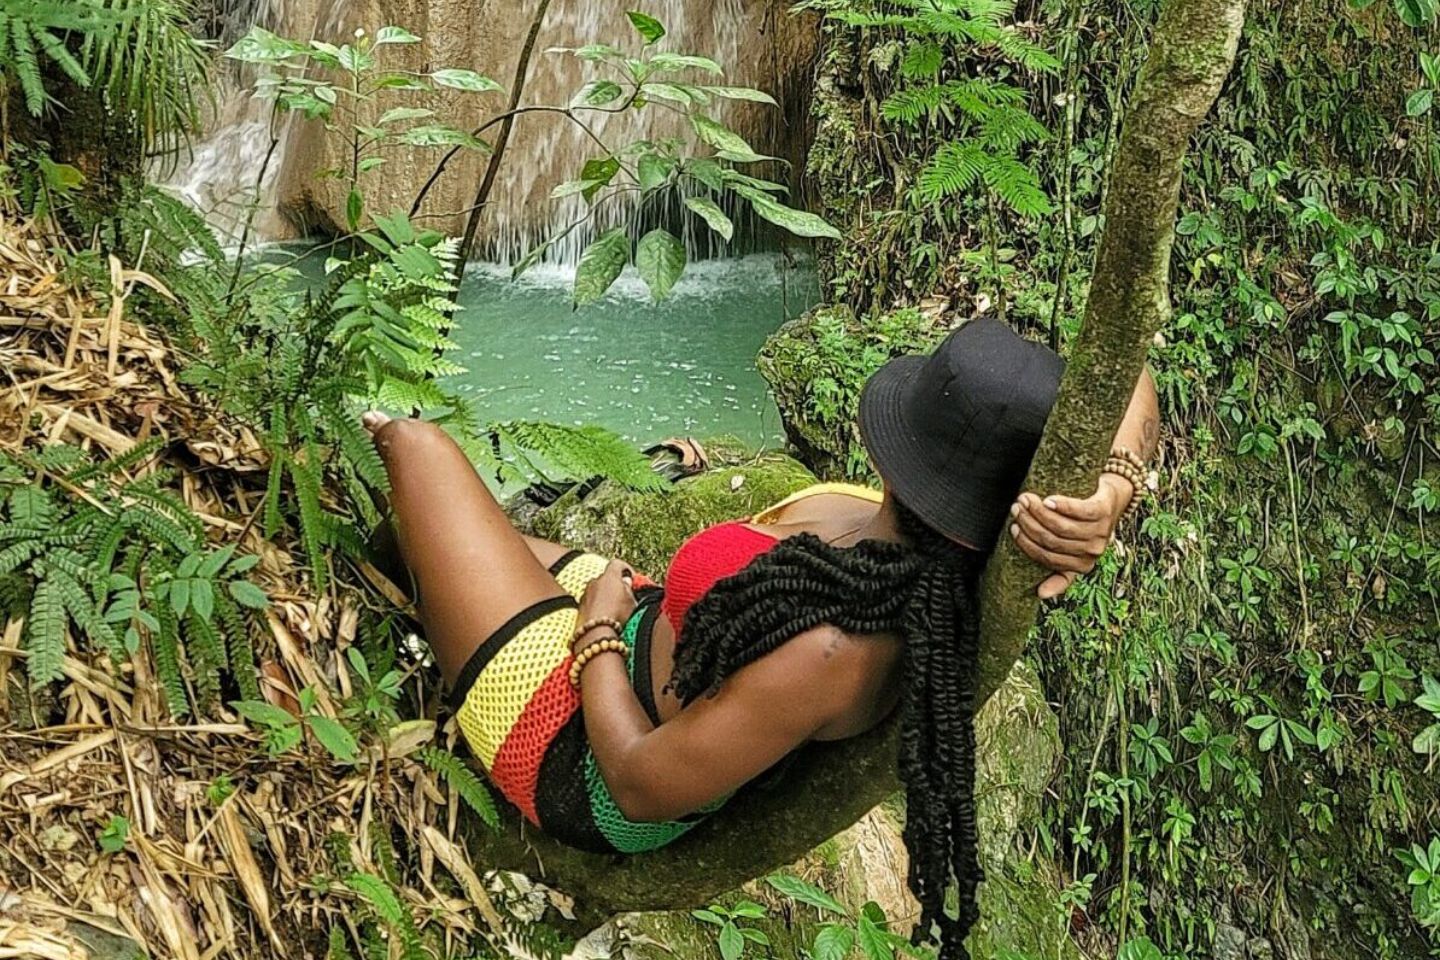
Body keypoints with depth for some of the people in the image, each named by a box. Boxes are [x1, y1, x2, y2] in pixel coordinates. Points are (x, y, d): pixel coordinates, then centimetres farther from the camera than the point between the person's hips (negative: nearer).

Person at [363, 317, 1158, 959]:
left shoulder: (826, 651, -42)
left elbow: (640, 785, -31)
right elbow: (1130, 386, -15)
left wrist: (597, 629, -14)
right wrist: (1109, 495, -37)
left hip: (573, 754, -7)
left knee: (421, 443, 7)